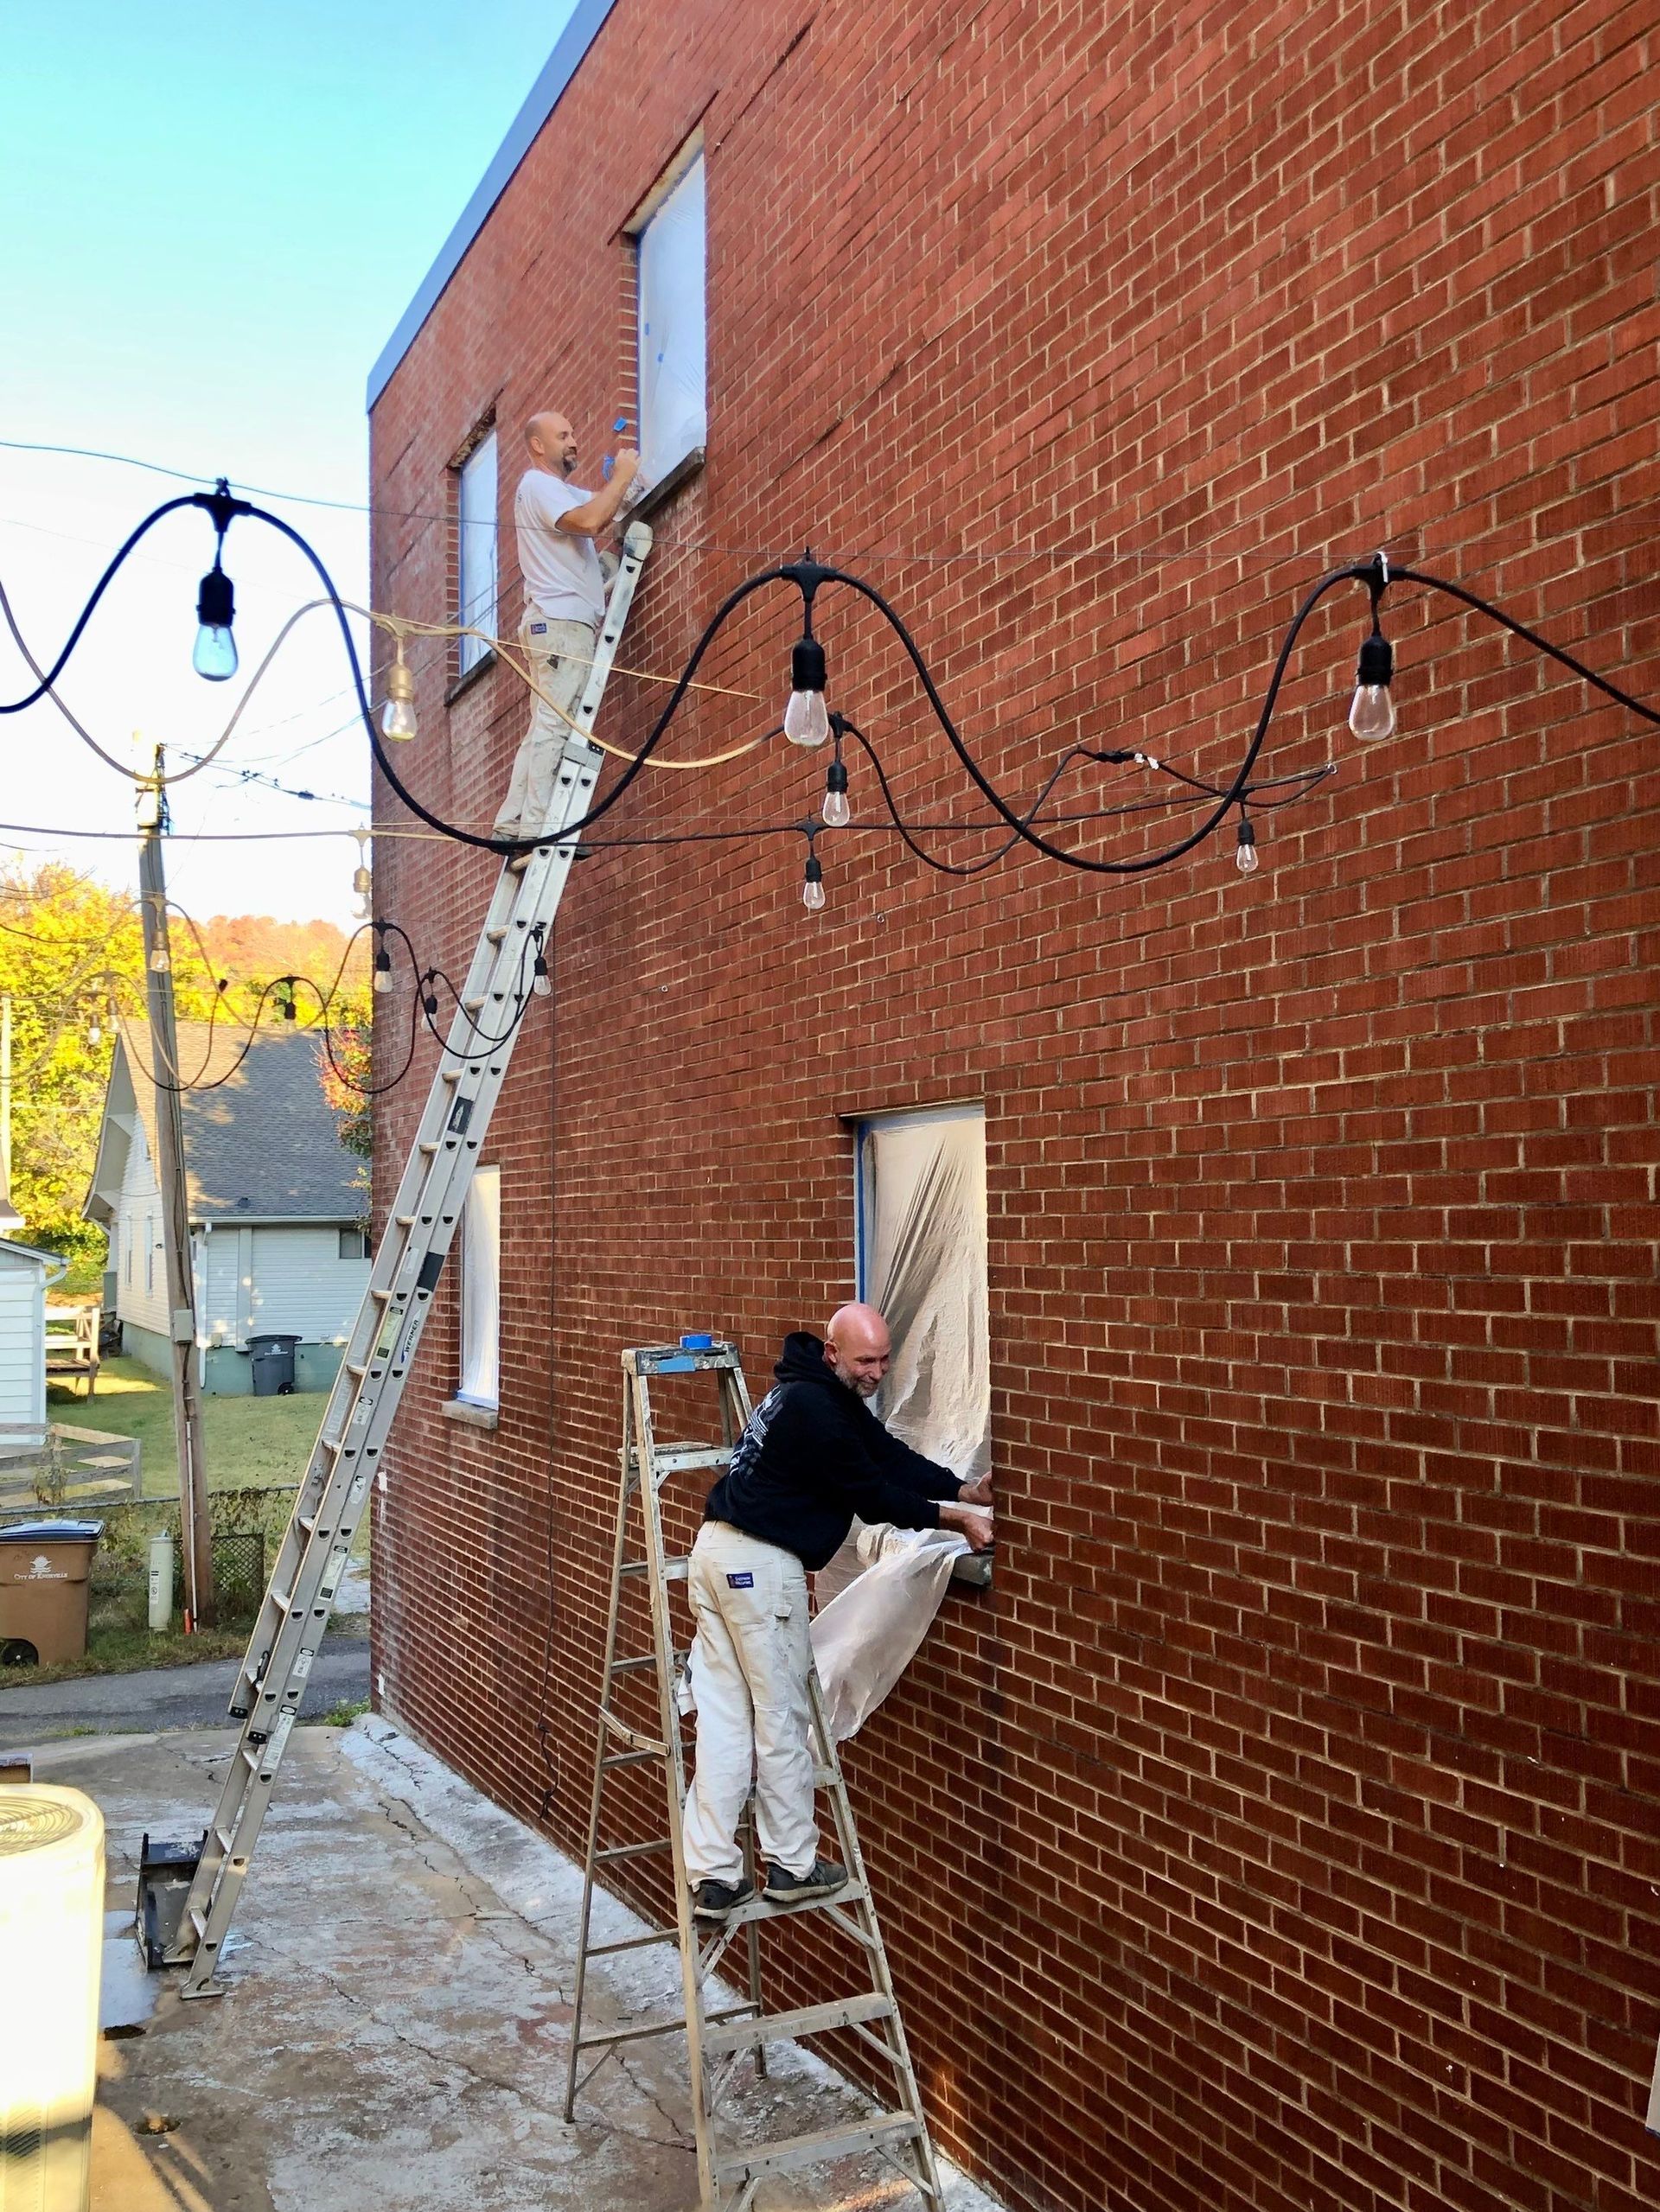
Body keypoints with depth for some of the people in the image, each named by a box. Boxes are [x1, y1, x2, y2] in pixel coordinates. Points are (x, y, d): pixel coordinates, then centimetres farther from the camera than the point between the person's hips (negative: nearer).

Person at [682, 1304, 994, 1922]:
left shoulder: (827, 1394, 14)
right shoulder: (813, 1408, -18)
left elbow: (889, 1456, 13)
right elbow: (870, 1494, -14)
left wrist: (962, 1490, 3)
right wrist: (950, 1516, -5)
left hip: (718, 1550, 10)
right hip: (761, 1565, -10)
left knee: (725, 1718, 8)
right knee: (782, 1717, 4)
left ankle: (714, 1877, 11)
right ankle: (793, 1866, 17)